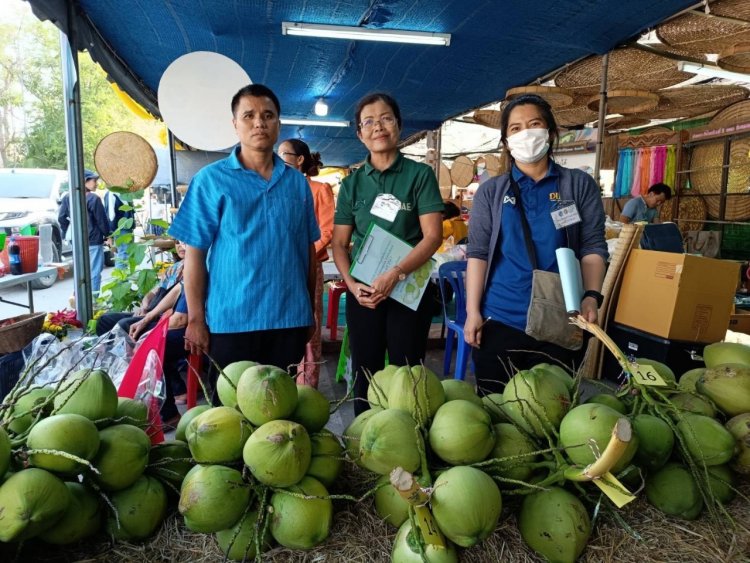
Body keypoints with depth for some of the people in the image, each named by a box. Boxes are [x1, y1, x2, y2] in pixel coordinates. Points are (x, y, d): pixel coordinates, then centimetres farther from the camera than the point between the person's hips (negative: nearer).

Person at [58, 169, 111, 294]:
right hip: (93, 241, -6)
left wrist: (65, 233, 18)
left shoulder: (67, 197, 6)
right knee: (94, 270, -2)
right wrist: (107, 235, 3)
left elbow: (61, 218, 7)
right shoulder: (93, 198, -13)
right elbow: (102, 220, -10)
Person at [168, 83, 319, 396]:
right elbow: (195, 253, -3)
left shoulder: (297, 182, 7)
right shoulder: (210, 180, -3)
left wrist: (314, 309, 10)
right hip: (232, 318, -2)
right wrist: (195, 318, -6)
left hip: (290, 317, 3)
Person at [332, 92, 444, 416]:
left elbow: (433, 235, -9)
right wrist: (351, 284, -10)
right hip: (363, 291, 3)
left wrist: (396, 273, -20)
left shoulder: (420, 174, -1)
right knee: (365, 372, 11)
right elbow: (339, 243, 6)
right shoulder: (352, 183, 8)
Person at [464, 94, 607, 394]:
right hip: (499, 318, 0)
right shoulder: (490, 191, 6)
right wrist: (472, 311, -5)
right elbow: (477, 253, 1)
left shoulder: (580, 184, 6)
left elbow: (593, 247, 2)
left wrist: (591, 297, -13)